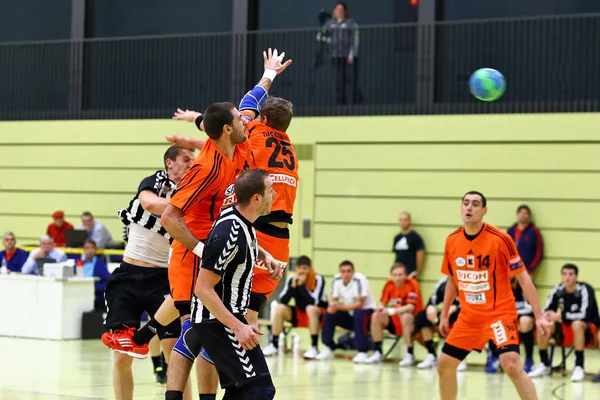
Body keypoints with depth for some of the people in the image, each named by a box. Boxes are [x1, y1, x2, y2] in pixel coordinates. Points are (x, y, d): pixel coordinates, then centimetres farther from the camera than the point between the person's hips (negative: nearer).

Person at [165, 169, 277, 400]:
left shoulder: (243, 221, 4)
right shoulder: (228, 233, -24)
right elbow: (203, 289, -23)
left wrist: (265, 256, 14)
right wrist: (238, 327, -24)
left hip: (229, 316, 10)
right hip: (218, 320, -10)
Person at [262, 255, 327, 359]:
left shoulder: (318, 279, -18)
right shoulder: (292, 279, -7)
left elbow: (313, 302, -30)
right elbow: (282, 301, -15)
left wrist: (301, 284, -30)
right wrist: (293, 285, -27)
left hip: (318, 314, -5)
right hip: (299, 314, 5)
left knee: (311, 308, -37)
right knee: (279, 308, -17)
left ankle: (314, 347, -35)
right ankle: (274, 344, -9)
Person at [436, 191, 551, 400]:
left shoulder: (499, 239, -15)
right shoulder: (452, 241, 1)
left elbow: (523, 278, -11)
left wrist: (539, 316, -15)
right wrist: (444, 315, 18)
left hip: (500, 312, -6)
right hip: (468, 316, 6)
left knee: (512, 366, -22)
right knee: (444, 365, 6)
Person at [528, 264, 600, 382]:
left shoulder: (584, 290, -19)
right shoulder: (558, 290, -4)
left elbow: (584, 314, -29)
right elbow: (548, 309, 1)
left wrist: (559, 316, -31)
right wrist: (546, 315, -25)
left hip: (588, 329, -5)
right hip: (566, 332, 5)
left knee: (577, 324, -38)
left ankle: (579, 367, -31)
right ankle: (545, 365, -5)